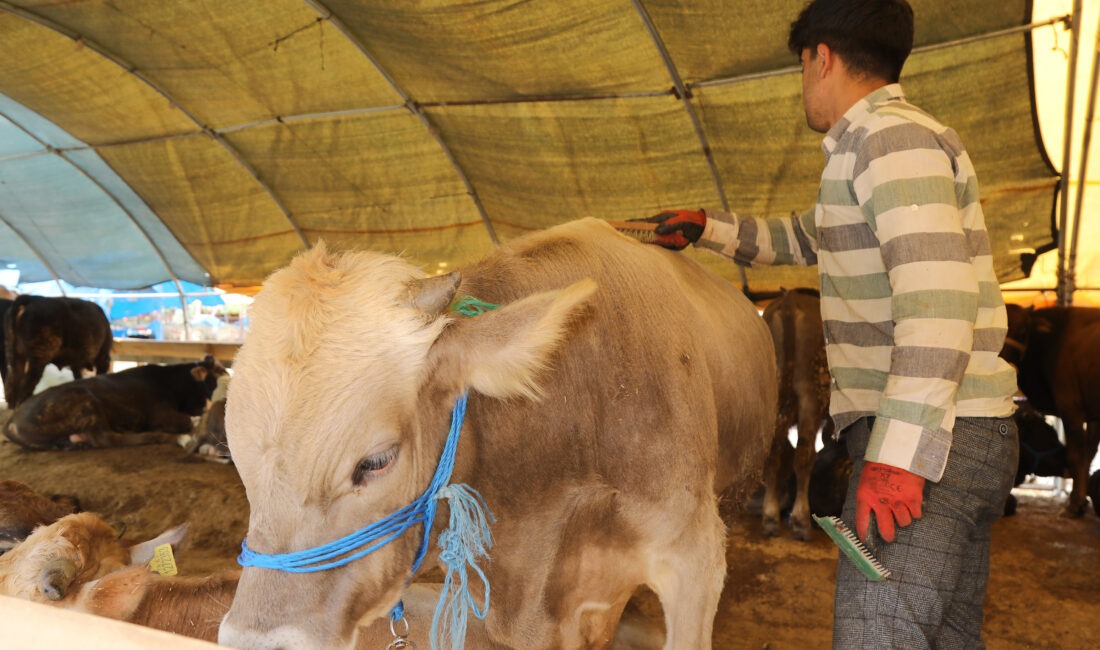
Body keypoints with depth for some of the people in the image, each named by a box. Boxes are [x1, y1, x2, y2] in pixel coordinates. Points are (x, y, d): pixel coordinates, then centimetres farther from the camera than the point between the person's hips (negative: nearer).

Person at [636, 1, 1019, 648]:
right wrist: (707, 228, 28)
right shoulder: (887, 141, 20)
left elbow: (940, 299, -23)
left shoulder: (891, 136, -12)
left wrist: (900, 454, -26)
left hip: (923, 441, -10)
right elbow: (806, 238, 35)